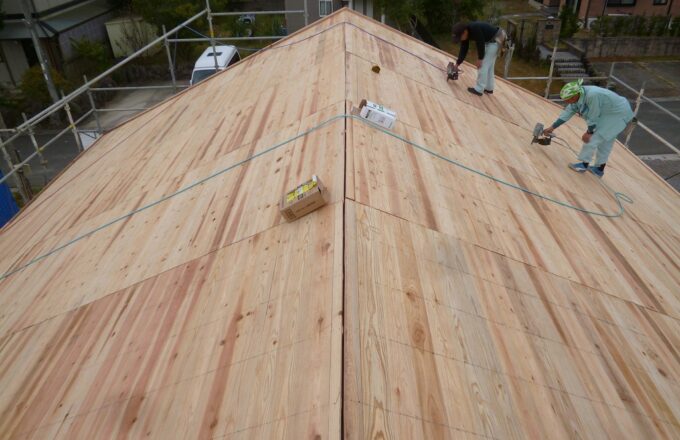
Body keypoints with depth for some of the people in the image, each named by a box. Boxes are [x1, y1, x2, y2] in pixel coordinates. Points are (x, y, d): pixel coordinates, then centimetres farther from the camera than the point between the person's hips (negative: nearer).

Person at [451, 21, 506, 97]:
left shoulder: (475, 29, -30)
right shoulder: (465, 34, -3)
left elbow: (480, 43, -24)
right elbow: (463, 49, 3)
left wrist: (480, 59, -14)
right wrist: (457, 64, 3)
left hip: (496, 39, -9)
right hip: (489, 40, 9)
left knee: (483, 65, -7)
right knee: (489, 65, 15)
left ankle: (478, 90, -3)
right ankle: (489, 88, 24)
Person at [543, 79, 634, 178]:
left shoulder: (592, 95, -37)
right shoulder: (577, 95, -11)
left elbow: (593, 117, -27)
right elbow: (567, 112, -2)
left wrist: (589, 132, -14)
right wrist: (552, 127, -1)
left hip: (618, 114, -9)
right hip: (610, 112, 9)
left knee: (593, 137, -9)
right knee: (605, 141, 18)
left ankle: (584, 165, 4)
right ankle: (599, 169, 32)